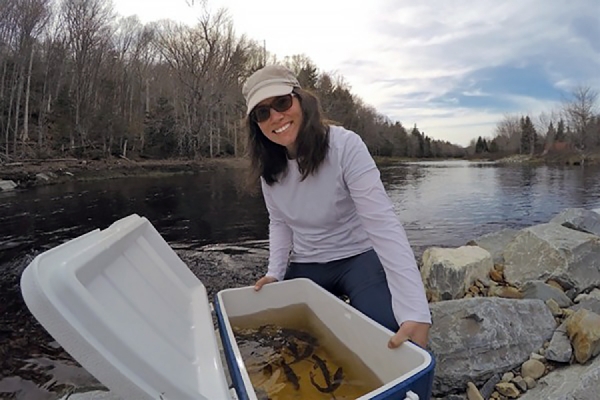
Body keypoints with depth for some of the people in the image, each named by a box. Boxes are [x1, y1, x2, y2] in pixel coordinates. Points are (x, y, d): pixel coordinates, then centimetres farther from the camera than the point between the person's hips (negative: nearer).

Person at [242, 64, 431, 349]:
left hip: (358, 259, -5)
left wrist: (416, 313, -37)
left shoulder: (345, 146, -23)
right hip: (304, 267, 5)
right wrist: (275, 272, -7)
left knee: (389, 339, -27)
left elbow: (383, 225, -29)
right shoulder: (267, 167, -4)